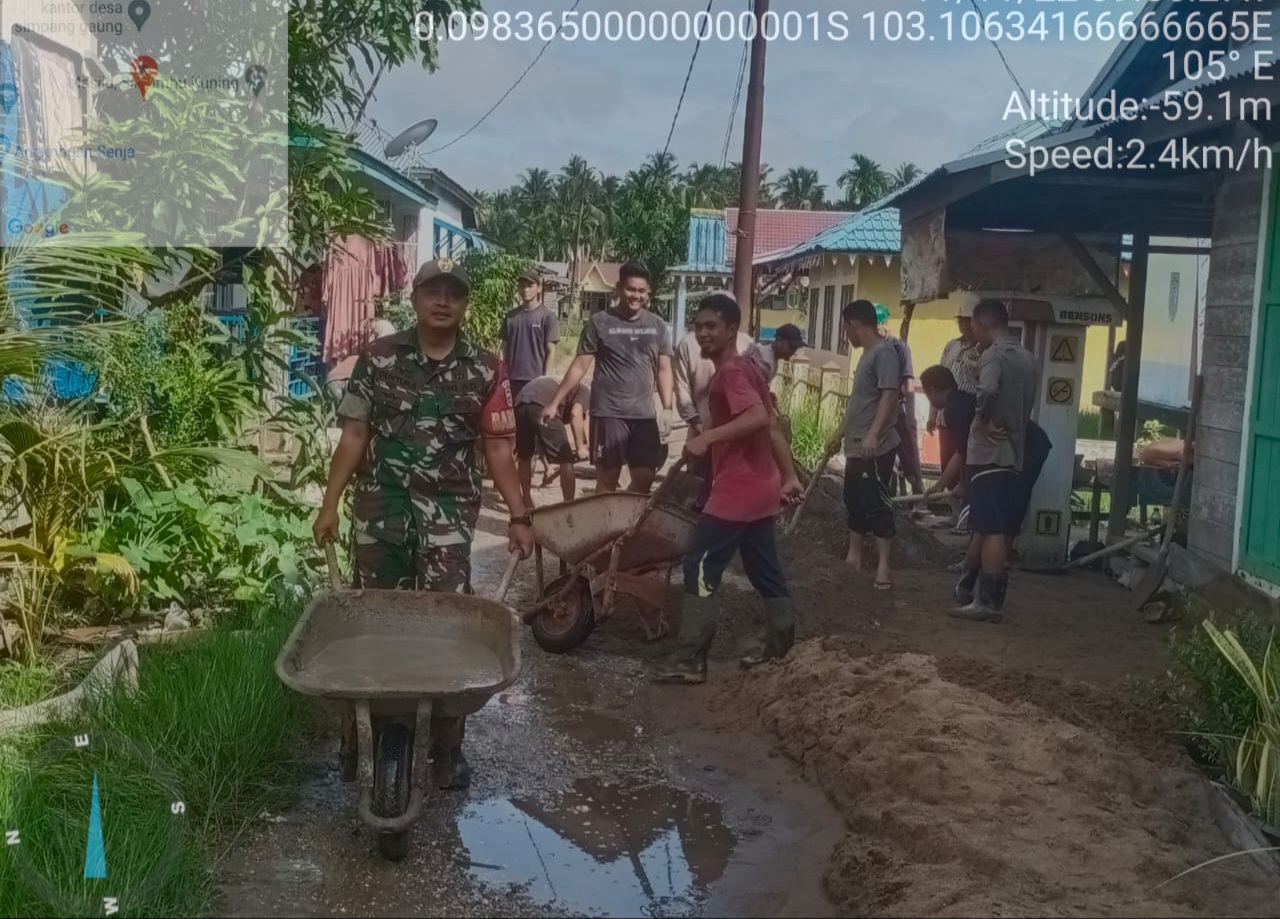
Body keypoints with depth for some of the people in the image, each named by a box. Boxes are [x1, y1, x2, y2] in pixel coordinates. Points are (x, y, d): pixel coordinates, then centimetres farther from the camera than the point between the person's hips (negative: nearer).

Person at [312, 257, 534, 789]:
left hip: (448, 517, -1)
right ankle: (360, 729, 28)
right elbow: (354, 436, 4)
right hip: (380, 511, 1)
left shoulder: (485, 371, 2)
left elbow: (497, 449, 2)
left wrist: (518, 517, -4)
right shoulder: (379, 358, 2)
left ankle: (447, 747, 9)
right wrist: (330, 504, 0)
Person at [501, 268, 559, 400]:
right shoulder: (511, 316, 9)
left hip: (536, 379, -4)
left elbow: (550, 351, -3)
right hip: (513, 379, 4)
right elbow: (505, 348, 12)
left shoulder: (547, 316, -2)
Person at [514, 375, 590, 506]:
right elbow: (576, 414, 2)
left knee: (523, 456, 27)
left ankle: (527, 504, 34)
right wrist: (580, 447, 2)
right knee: (566, 460, 6)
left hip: (519, 404, 7)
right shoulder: (585, 390, 25)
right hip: (542, 407, -7)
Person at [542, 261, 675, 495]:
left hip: (645, 414, 3)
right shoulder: (599, 323, -2)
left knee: (645, 478, 4)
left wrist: (667, 408, -2)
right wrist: (555, 403, -4)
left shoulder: (657, 326, 7)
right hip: (608, 413, -3)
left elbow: (664, 370, 9)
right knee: (609, 477, 2)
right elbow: (580, 366, -1)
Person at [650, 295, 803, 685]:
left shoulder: (730, 373, -15)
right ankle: (780, 641, 29)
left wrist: (706, 438, -32)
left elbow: (759, 418, -31)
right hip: (760, 487, 10)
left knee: (700, 567, -7)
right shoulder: (744, 368, 16)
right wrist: (789, 476, 21)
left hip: (738, 490, -10)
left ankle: (689, 659, -4)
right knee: (764, 568, 18)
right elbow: (771, 426, 19)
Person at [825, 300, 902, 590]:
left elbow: (889, 396, -25)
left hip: (876, 447, -10)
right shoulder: (867, 354, 17)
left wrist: (873, 435, -34)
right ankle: (853, 557, 25)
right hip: (857, 446, 10)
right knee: (854, 501, 15)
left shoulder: (885, 352, -14)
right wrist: (841, 433, 29)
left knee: (876, 503, -8)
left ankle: (883, 566, -5)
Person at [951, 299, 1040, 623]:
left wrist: (984, 423, -17)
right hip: (1014, 452, 8)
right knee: (986, 526, 14)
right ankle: (967, 588, 24)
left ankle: (989, 602, -6)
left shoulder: (993, 355, -12)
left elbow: (987, 391, -31)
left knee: (992, 530, -7)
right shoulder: (1028, 359, 14)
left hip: (990, 453, -8)